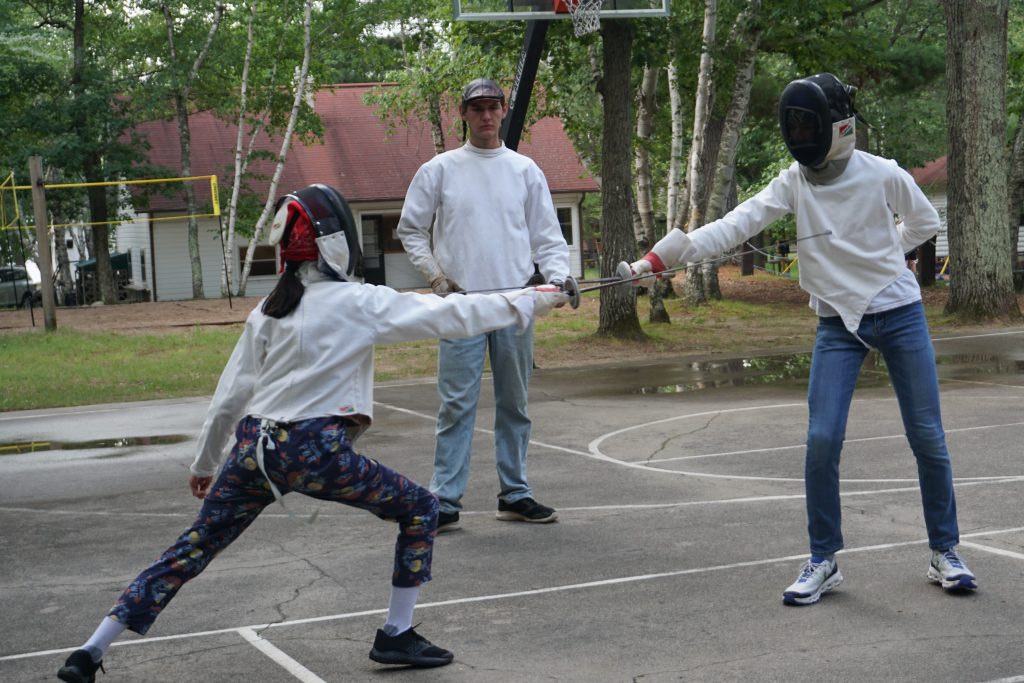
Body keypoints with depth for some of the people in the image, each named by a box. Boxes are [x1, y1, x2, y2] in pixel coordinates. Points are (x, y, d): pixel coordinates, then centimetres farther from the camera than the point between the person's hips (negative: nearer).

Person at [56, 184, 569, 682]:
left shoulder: (266, 312, 12)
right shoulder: (357, 303, -4)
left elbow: (228, 397, 15)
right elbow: (452, 316, -5)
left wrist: (204, 464, 27)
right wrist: (531, 301, 3)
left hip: (253, 449, 6)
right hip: (314, 451, -6)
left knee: (188, 555, 14)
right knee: (420, 511, 13)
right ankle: (395, 636, 14)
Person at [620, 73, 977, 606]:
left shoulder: (881, 174, -11)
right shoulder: (791, 184, -6)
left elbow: (925, 222, 8)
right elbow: (731, 226, -18)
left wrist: (879, 254, 2)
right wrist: (656, 258, -28)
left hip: (900, 315, -1)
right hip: (840, 324, 1)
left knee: (927, 438, 3)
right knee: (822, 442, -9)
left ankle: (944, 552, 21)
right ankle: (823, 561, 6)